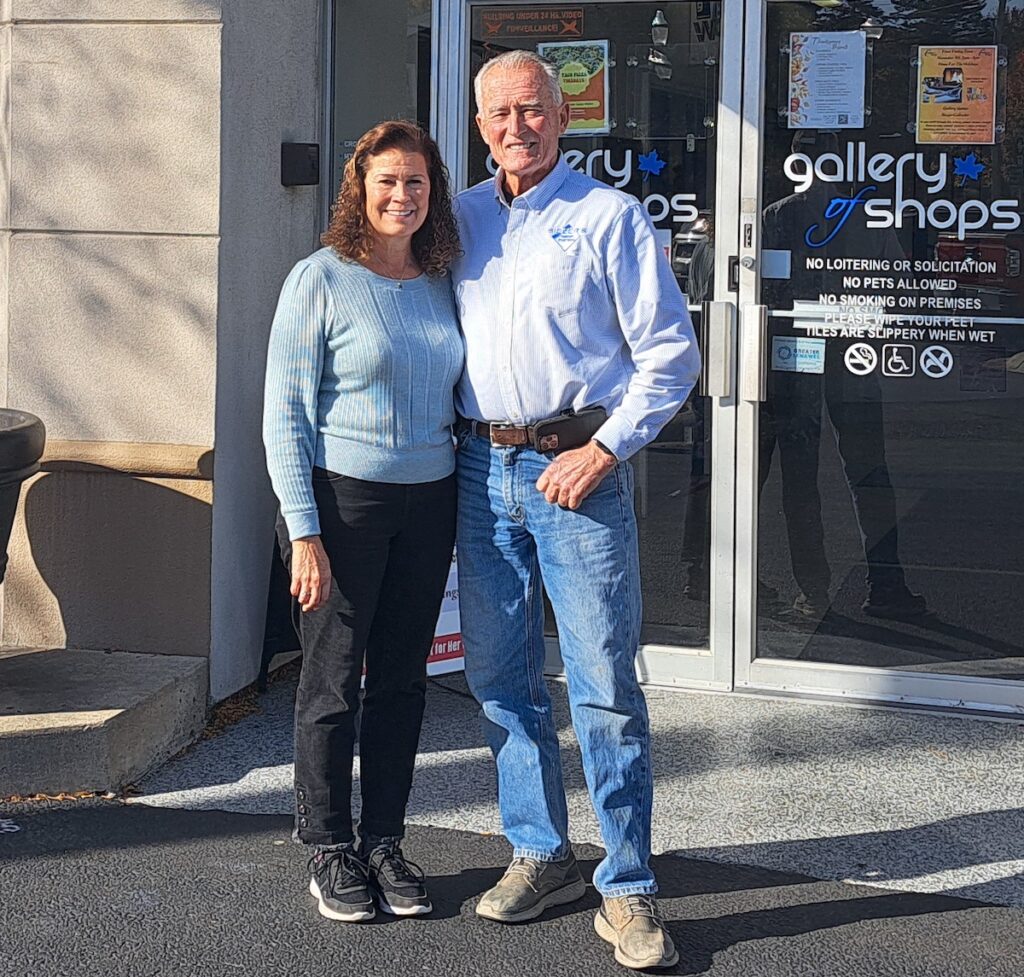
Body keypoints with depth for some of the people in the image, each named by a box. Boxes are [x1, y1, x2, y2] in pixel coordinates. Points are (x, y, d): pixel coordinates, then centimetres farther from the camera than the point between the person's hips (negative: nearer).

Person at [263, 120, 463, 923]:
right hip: (343, 500, -5)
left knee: (403, 678, 10)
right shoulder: (321, 280, -7)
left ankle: (384, 842, 22)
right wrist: (304, 531, -15)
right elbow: (284, 415, -9)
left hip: (428, 502, 5)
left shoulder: (442, 285, 8)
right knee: (334, 681, 3)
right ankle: (330, 852, 16)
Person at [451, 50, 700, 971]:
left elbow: (670, 355, -4)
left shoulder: (611, 217, -2)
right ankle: (541, 854, 23)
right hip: (481, 470, 5)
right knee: (500, 677, 9)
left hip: (579, 468, -5)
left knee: (606, 684, -5)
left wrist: (603, 452, -12)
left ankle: (627, 888, 3)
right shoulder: (460, 220, 12)